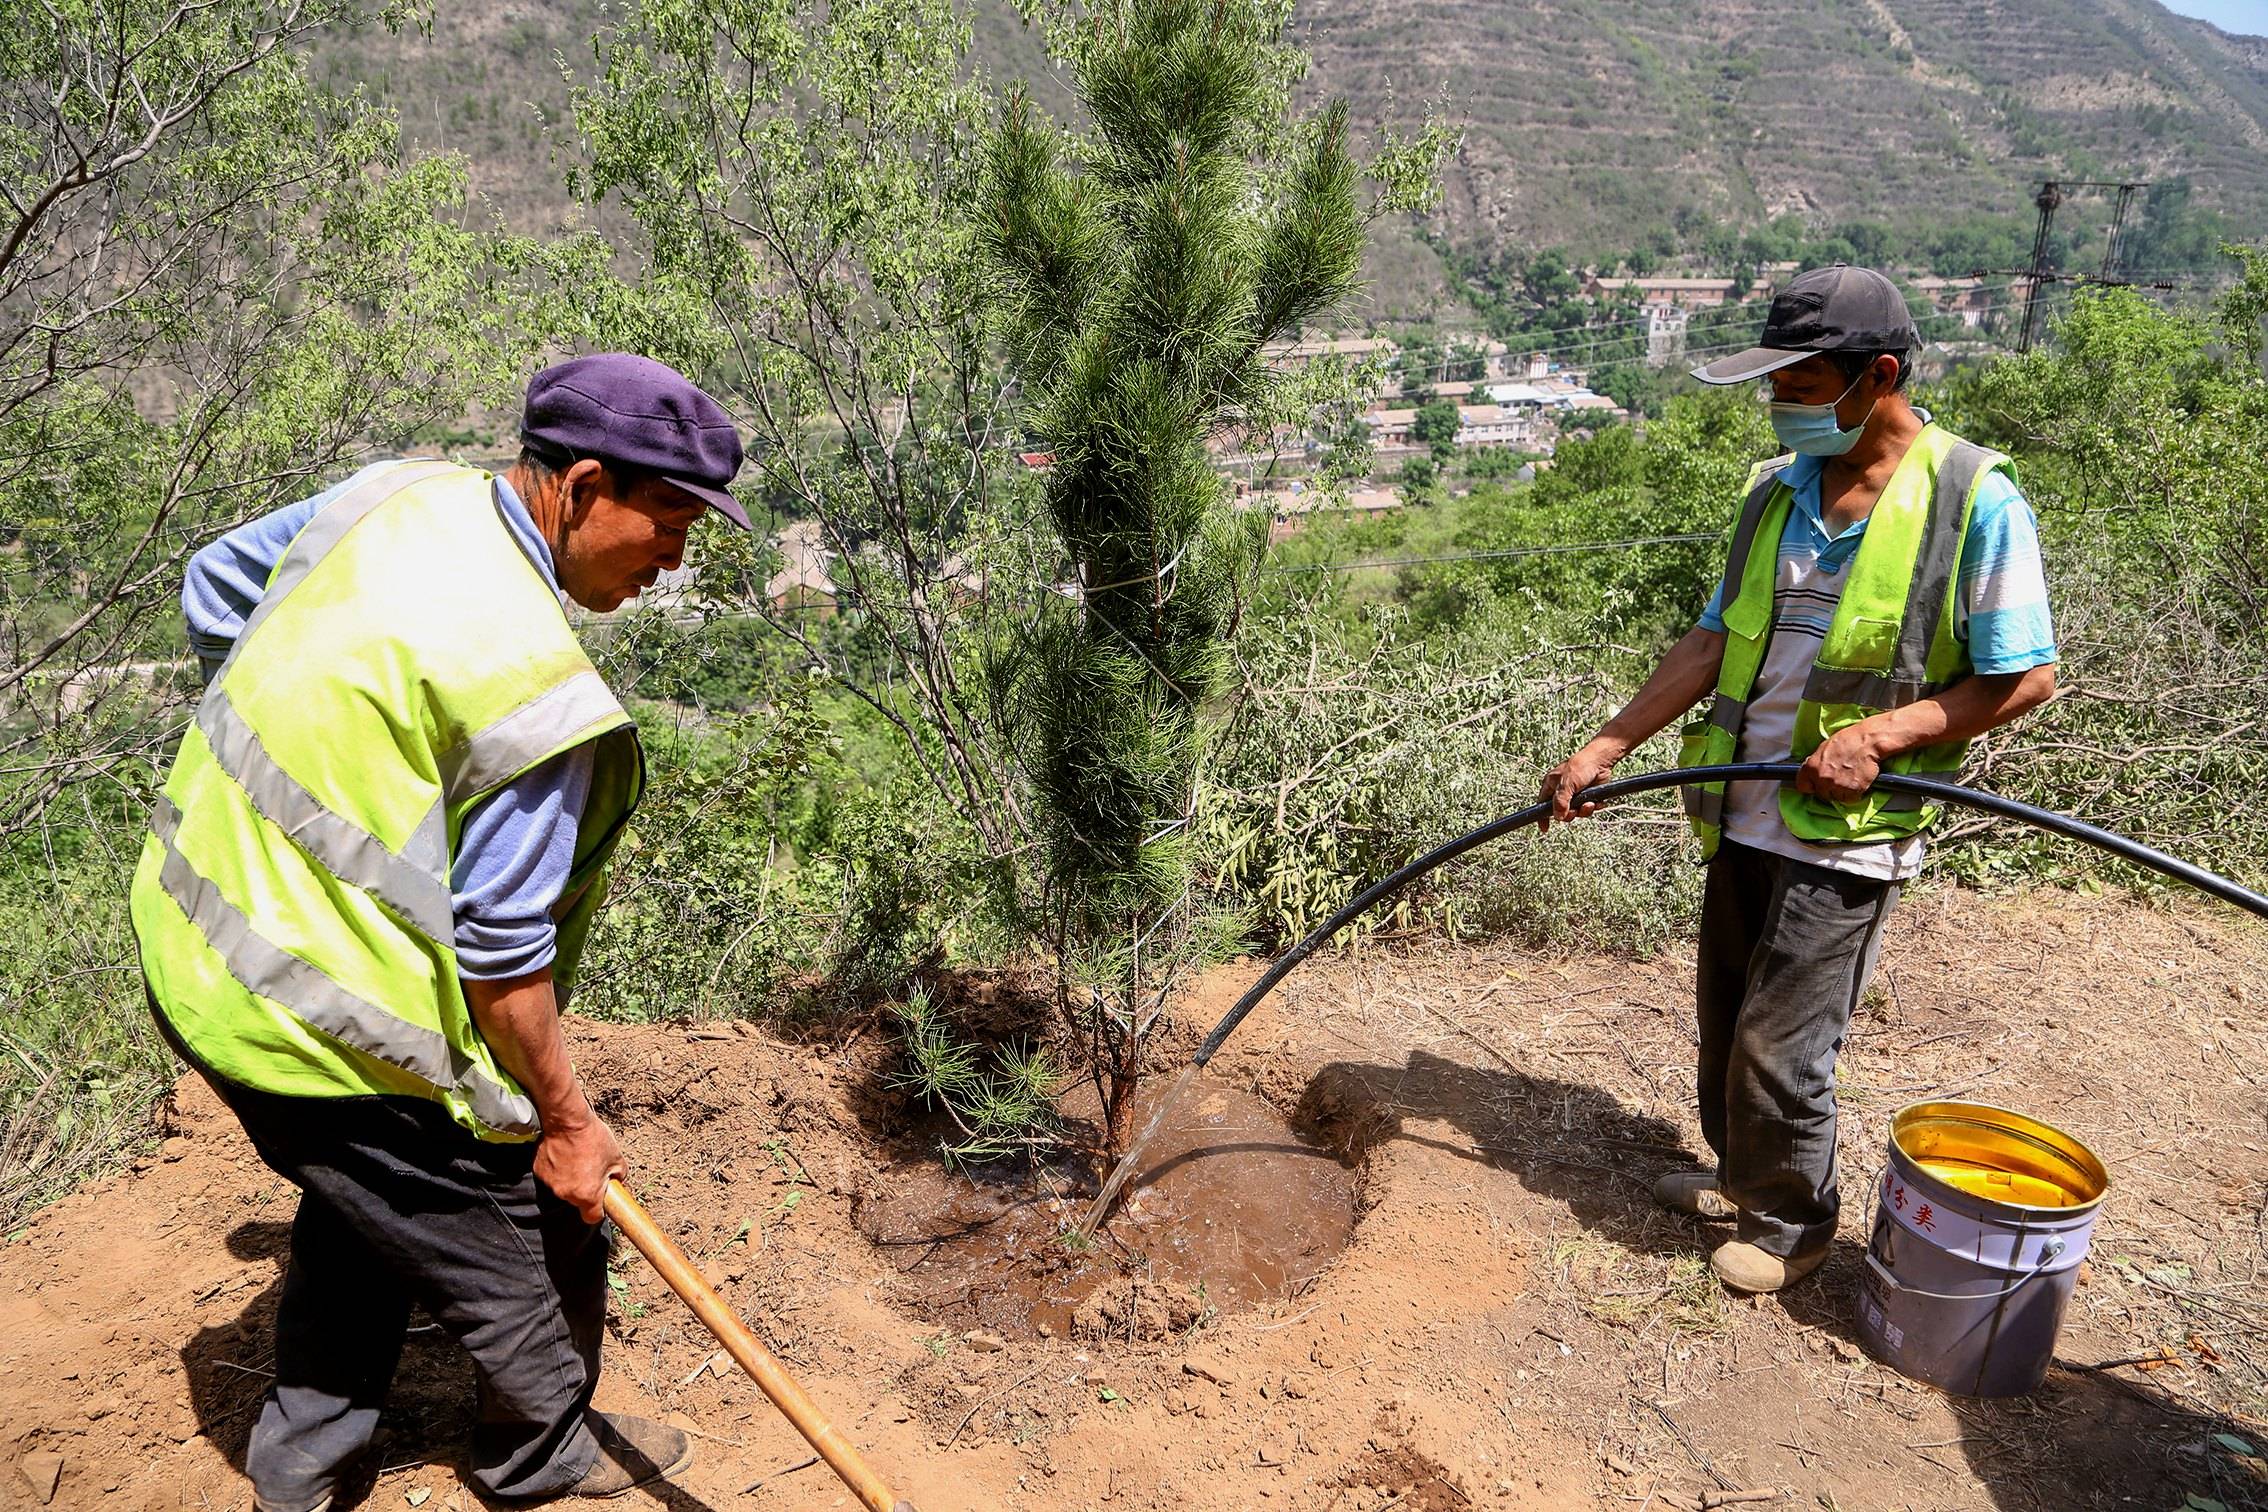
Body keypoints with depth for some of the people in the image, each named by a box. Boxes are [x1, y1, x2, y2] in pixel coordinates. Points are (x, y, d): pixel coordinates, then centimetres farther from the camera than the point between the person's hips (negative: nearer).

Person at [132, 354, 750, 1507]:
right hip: (328, 1025, -9)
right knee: (532, 1238, 14)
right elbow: (501, 954, -22)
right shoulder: (535, 686, -28)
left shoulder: (402, 492, -3)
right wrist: (563, 1119, -8)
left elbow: (215, 585, 13)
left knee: (359, 1208, 31)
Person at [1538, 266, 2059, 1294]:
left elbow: (2026, 677, -9)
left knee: (1779, 1037, -1)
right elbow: (1714, 641, 8)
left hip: (1846, 831, -6)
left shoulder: (1976, 501, -11)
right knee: (1727, 1017, 16)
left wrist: (1880, 733, -21)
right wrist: (1605, 749, 1)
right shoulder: (1777, 492, 6)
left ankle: (1792, 1220, 22)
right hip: (1745, 815, 6)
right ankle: (1741, 1176, 38)